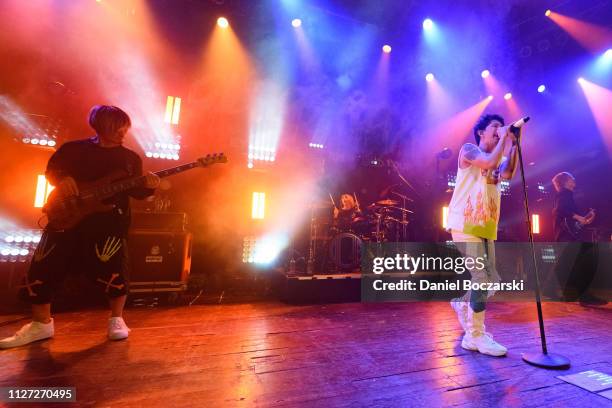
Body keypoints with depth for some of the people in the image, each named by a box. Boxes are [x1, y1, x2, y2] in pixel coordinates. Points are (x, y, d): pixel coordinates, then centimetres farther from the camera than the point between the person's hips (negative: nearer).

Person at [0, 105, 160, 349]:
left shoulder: (131, 158, 12)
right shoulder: (74, 148, 13)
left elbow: (136, 192, 8)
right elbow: (51, 169, 15)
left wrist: (148, 186, -14)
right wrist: (61, 178, -7)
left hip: (109, 218, -2)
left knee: (112, 267, -14)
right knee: (43, 266, 3)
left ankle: (116, 319, 8)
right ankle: (41, 324, 24)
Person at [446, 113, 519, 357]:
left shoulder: (499, 158, 22)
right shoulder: (468, 150, 3)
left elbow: (508, 174, -1)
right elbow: (490, 163, -17)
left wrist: (513, 144, 2)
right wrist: (503, 139, -3)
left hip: (487, 226, 8)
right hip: (465, 224, -8)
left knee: (490, 280, 12)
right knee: (481, 277, -12)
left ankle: (461, 304, 37)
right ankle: (475, 336, -1)